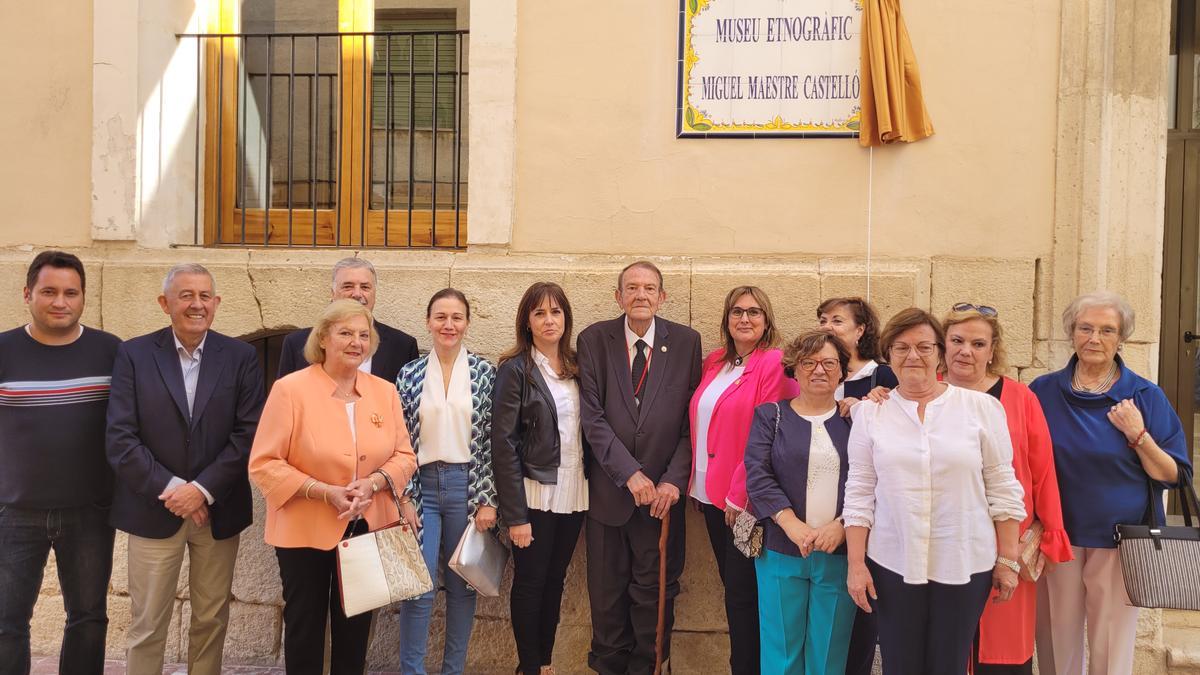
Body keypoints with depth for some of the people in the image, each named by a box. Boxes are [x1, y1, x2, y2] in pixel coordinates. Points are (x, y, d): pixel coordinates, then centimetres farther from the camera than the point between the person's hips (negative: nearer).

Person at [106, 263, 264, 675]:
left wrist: (202, 489, -14)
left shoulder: (241, 357, 0)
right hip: (153, 510, -1)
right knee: (146, 625, 8)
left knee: (211, 620, 12)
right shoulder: (134, 354, -1)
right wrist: (171, 489, -13)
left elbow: (249, 434, -6)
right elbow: (120, 438, -7)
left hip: (218, 510, 1)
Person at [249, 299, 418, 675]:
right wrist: (324, 492, -22)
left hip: (368, 527, 4)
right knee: (305, 625, 13)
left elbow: (404, 456, 3)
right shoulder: (290, 389, -12)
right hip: (305, 530, -3)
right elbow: (263, 464, -13)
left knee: (355, 626, 16)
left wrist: (373, 483, -16)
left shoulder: (385, 391, 1)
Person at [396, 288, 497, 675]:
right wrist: (404, 497, -3)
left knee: (463, 585, 9)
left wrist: (488, 499, -6)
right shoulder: (410, 374, 2)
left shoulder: (484, 372, -1)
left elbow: (492, 441, -2)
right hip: (422, 486, 0)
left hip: (468, 486, 0)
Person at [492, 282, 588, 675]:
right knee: (530, 583, 7)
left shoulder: (576, 367, 7)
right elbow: (503, 445, -12)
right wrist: (515, 514, -15)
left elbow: (586, 430, 10)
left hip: (573, 495, 5)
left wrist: (589, 488, 1)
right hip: (535, 495, -5)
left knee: (555, 580, 15)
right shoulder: (515, 369, -9)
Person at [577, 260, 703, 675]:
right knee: (607, 593, 13)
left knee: (655, 591, 10)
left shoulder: (686, 342, -1)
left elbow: (693, 421, -2)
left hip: (663, 491, 0)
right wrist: (630, 473, -14)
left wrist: (673, 480, -11)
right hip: (608, 489, 0)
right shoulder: (594, 340, -3)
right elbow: (592, 417, -8)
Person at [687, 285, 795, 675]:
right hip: (711, 494, 7)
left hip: (745, 500, -6)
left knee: (742, 593, 4)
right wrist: (696, 481, 7)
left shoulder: (775, 364, -11)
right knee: (731, 586, 16)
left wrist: (740, 495, -16)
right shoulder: (714, 362, 10)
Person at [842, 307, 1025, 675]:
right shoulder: (870, 413, 2)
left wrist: (1008, 560, 1)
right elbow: (859, 493, 3)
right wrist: (856, 564, -1)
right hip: (892, 563, 1)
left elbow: (1003, 489, 2)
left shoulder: (982, 407, 0)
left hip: (965, 564, 0)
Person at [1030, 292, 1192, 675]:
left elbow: (1173, 475, -1)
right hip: (1057, 540, 1)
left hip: (1119, 544, 0)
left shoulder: (1145, 397, 0)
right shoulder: (1043, 392, 1)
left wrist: (1138, 435, -15)